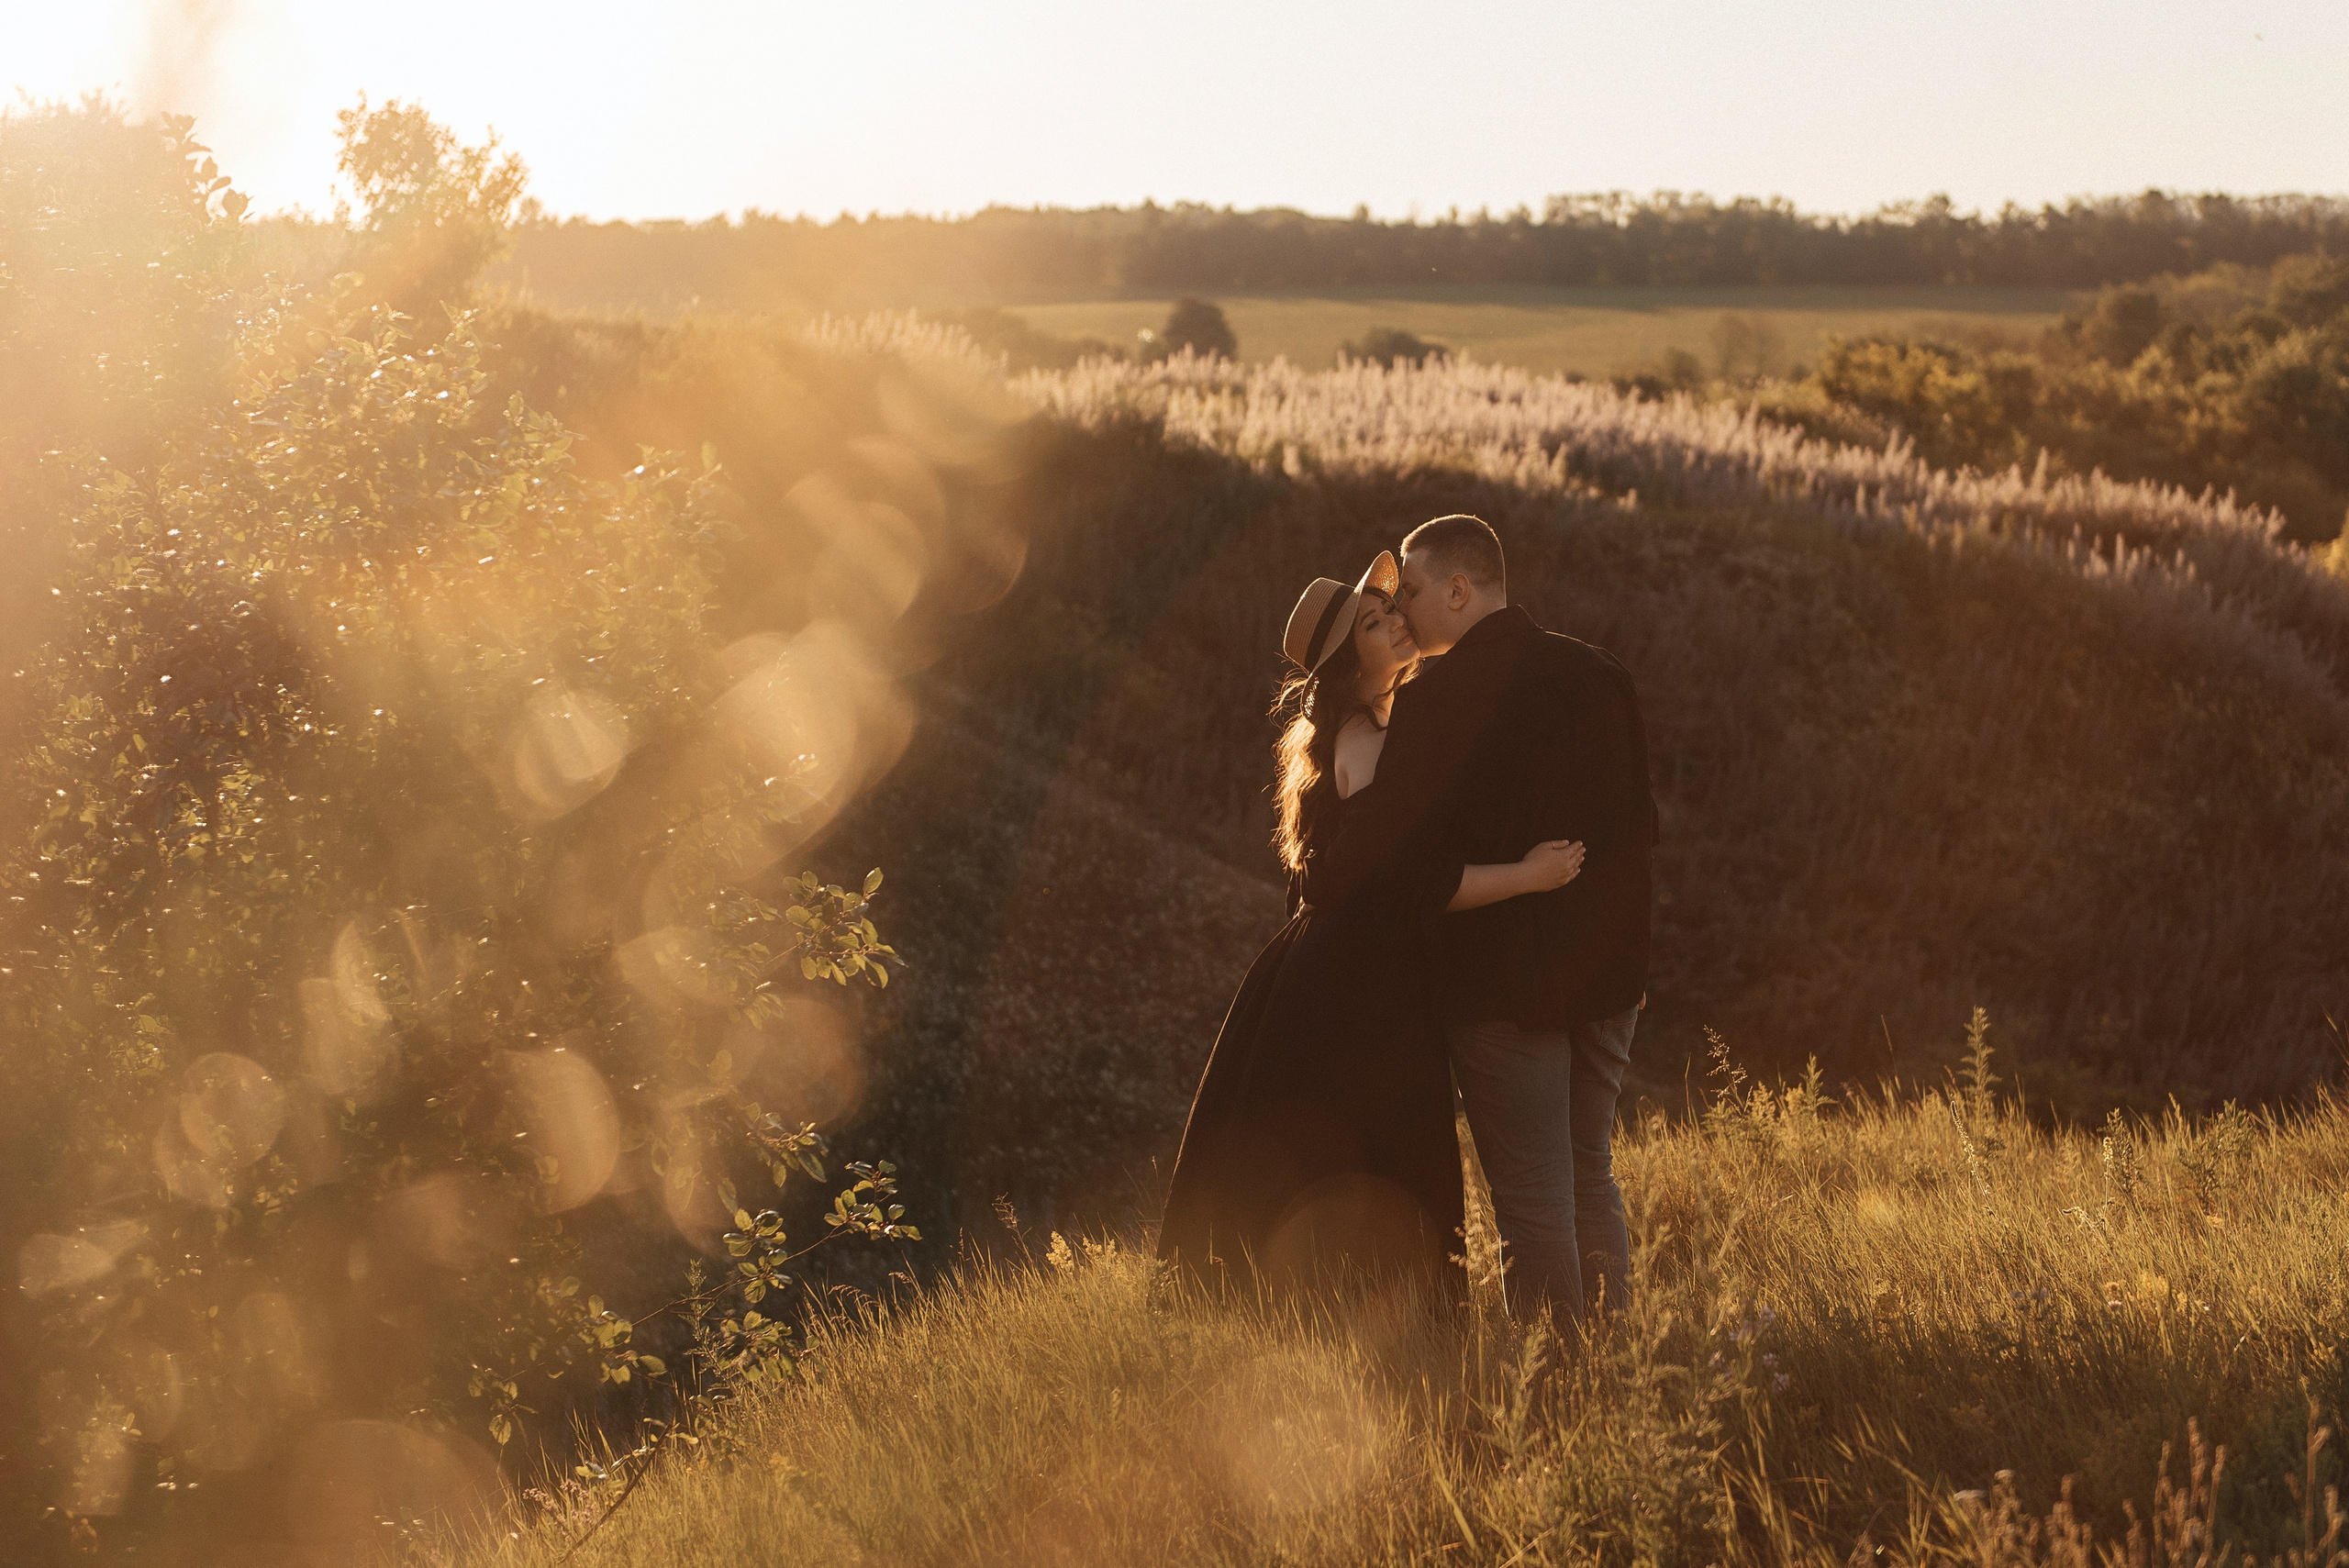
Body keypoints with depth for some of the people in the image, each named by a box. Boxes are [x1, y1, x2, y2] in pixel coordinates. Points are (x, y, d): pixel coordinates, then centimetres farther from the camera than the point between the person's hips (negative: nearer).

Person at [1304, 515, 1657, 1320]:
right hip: (1605, 970, 7)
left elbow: (1386, 831, -17)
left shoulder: (1438, 698, -15)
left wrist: (1318, 888, 3)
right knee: (1592, 1178, 18)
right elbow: (1637, 823, 13)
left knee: (1531, 1195, 0)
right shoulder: (1598, 674, 7)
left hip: (1501, 980, -7)